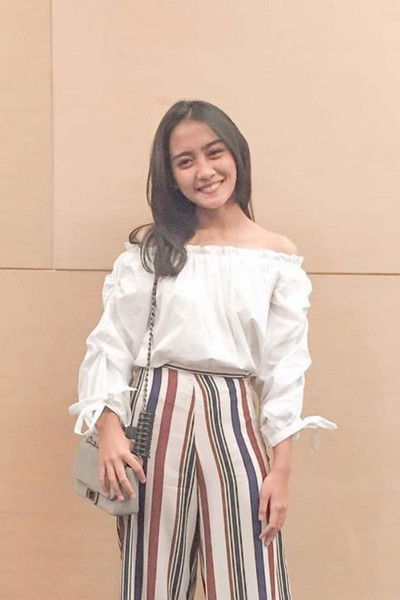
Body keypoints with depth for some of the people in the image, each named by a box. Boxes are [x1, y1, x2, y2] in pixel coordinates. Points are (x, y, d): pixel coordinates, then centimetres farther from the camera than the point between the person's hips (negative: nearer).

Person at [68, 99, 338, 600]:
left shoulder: (278, 257, 4)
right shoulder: (150, 247, 6)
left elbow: (286, 369, 2)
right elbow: (111, 345, 1)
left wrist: (281, 471, -3)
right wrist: (110, 431, -13)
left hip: (235, 420, 0)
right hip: (157, 417, 1)